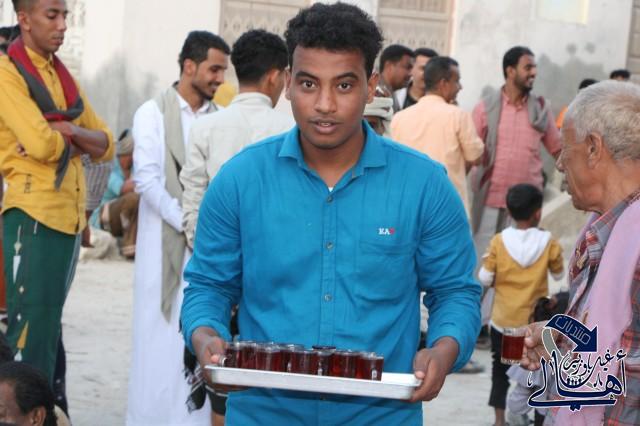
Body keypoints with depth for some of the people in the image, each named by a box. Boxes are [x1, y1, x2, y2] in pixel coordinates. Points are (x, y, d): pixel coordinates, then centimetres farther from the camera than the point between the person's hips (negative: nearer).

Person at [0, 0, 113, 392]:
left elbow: (106, 146, 12)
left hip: (70, 216, 8)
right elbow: (42, 144, -19)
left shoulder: (63, 77, 17)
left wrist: (67, 131, -6)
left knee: (50, 326, 12)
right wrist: (77, 140, 0)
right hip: (33, 217, -8)